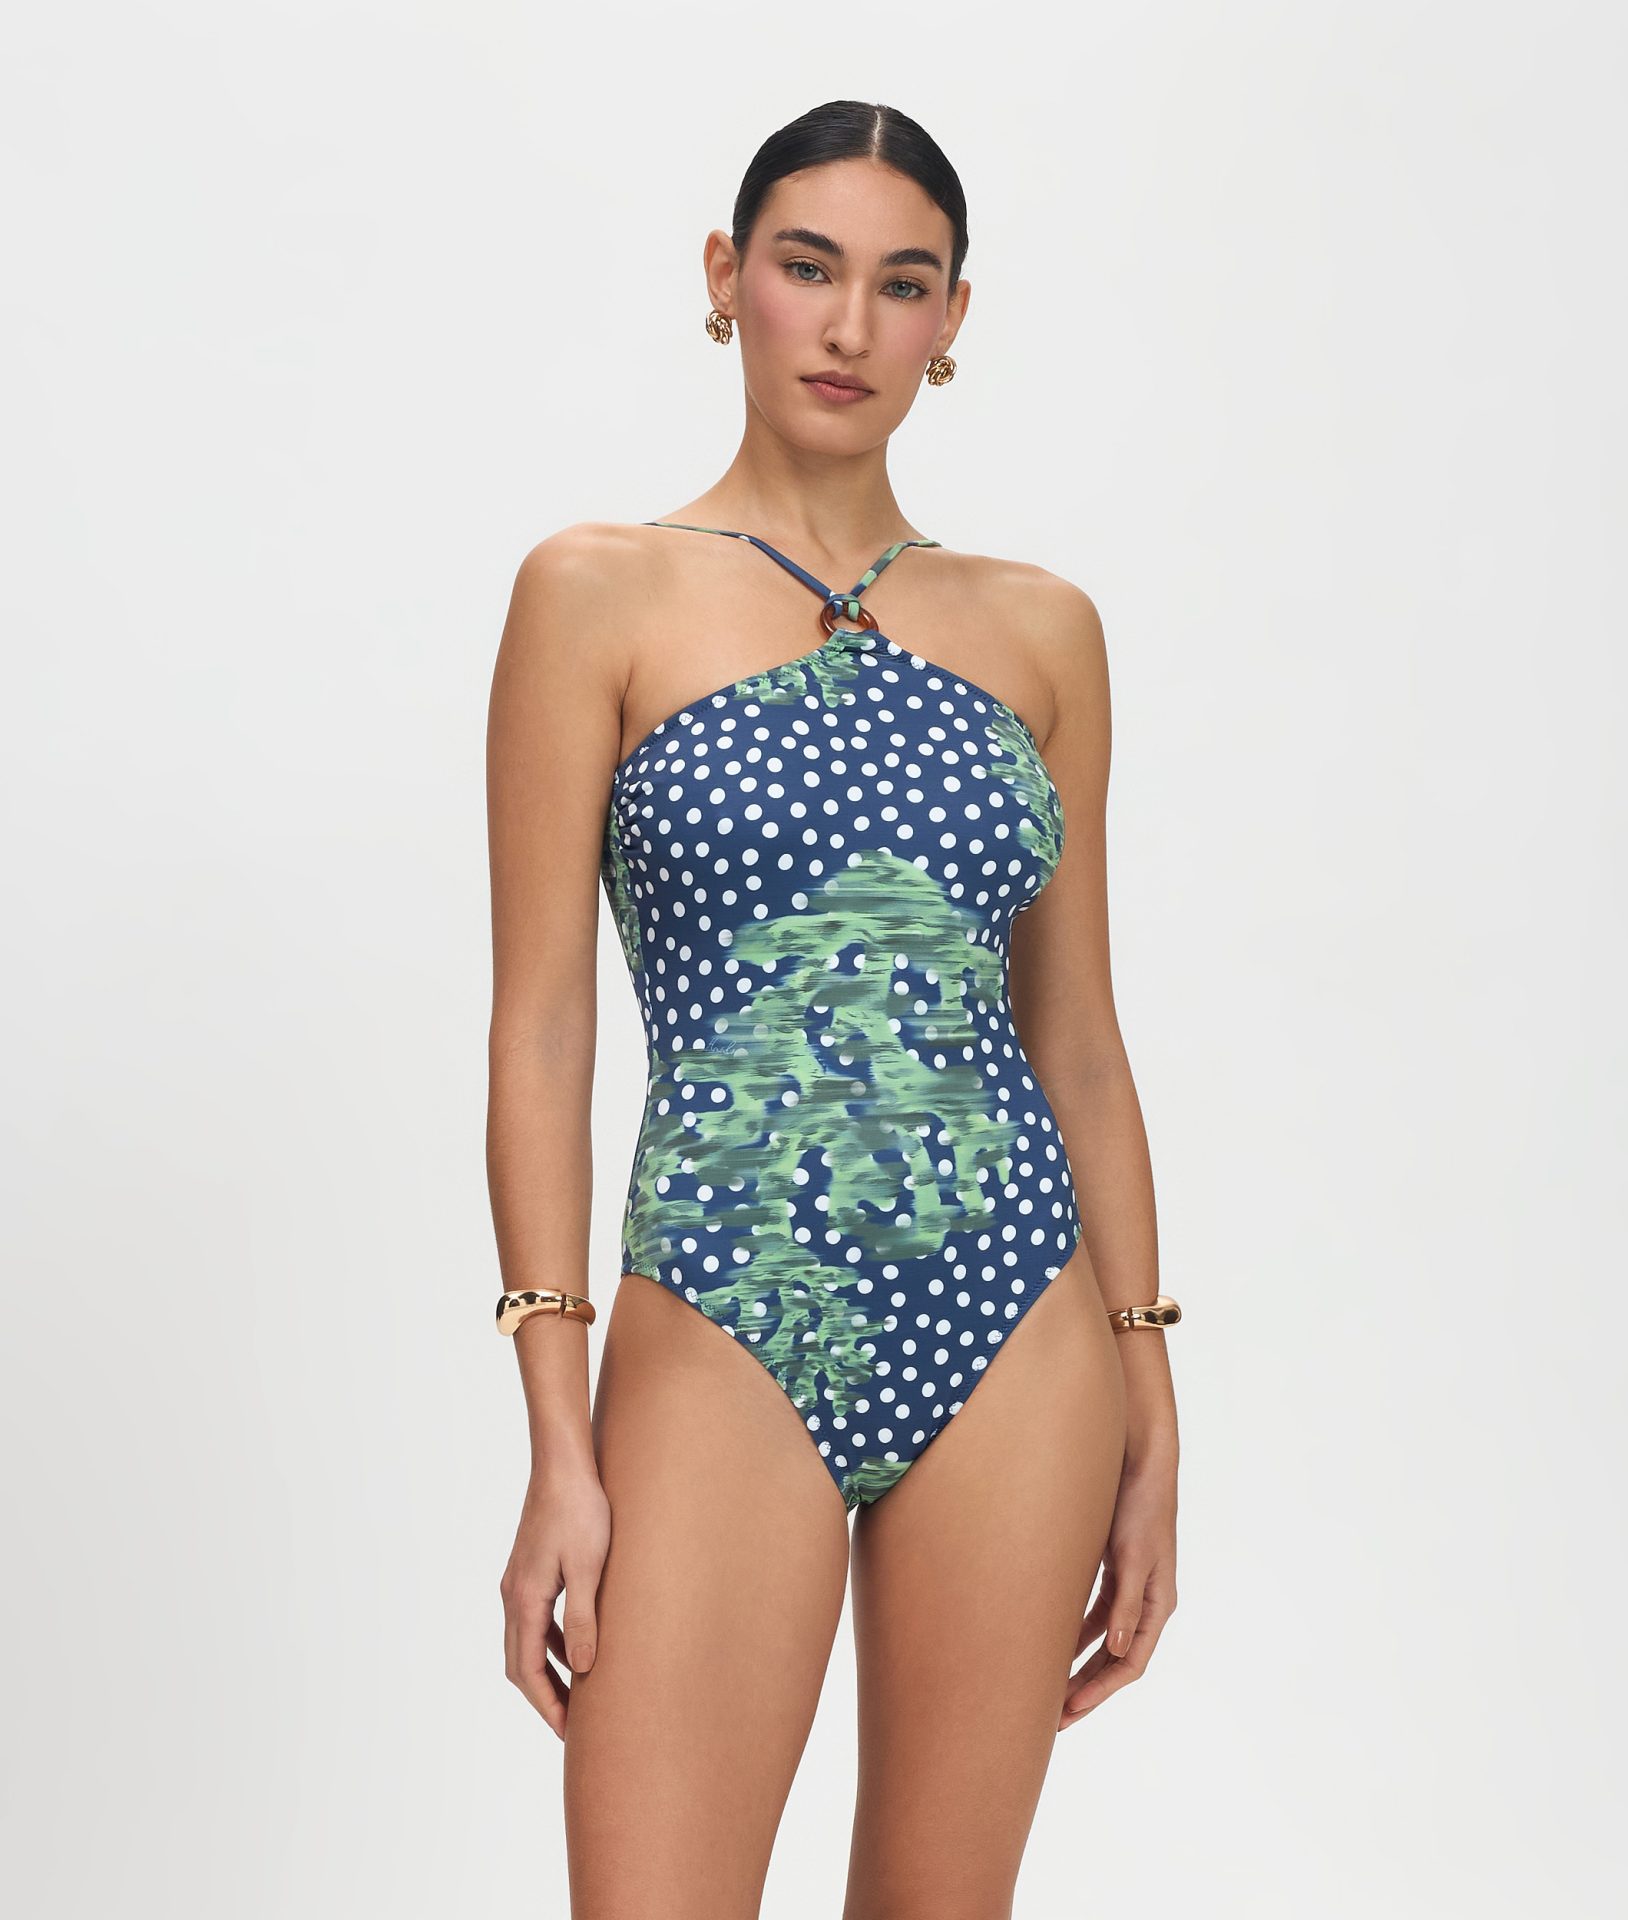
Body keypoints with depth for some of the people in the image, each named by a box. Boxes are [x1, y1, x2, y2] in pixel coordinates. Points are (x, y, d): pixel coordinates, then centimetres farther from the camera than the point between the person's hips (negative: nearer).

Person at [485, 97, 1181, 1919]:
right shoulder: (602, 593, -1)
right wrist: (560, 1447, -9)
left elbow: (1078, 1039, 11)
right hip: (726, 1348, -3)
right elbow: (540, 1027, -4)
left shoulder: (1040, 629, 9)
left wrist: (1149, 1416, 8)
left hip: (1015, 1346, 3)